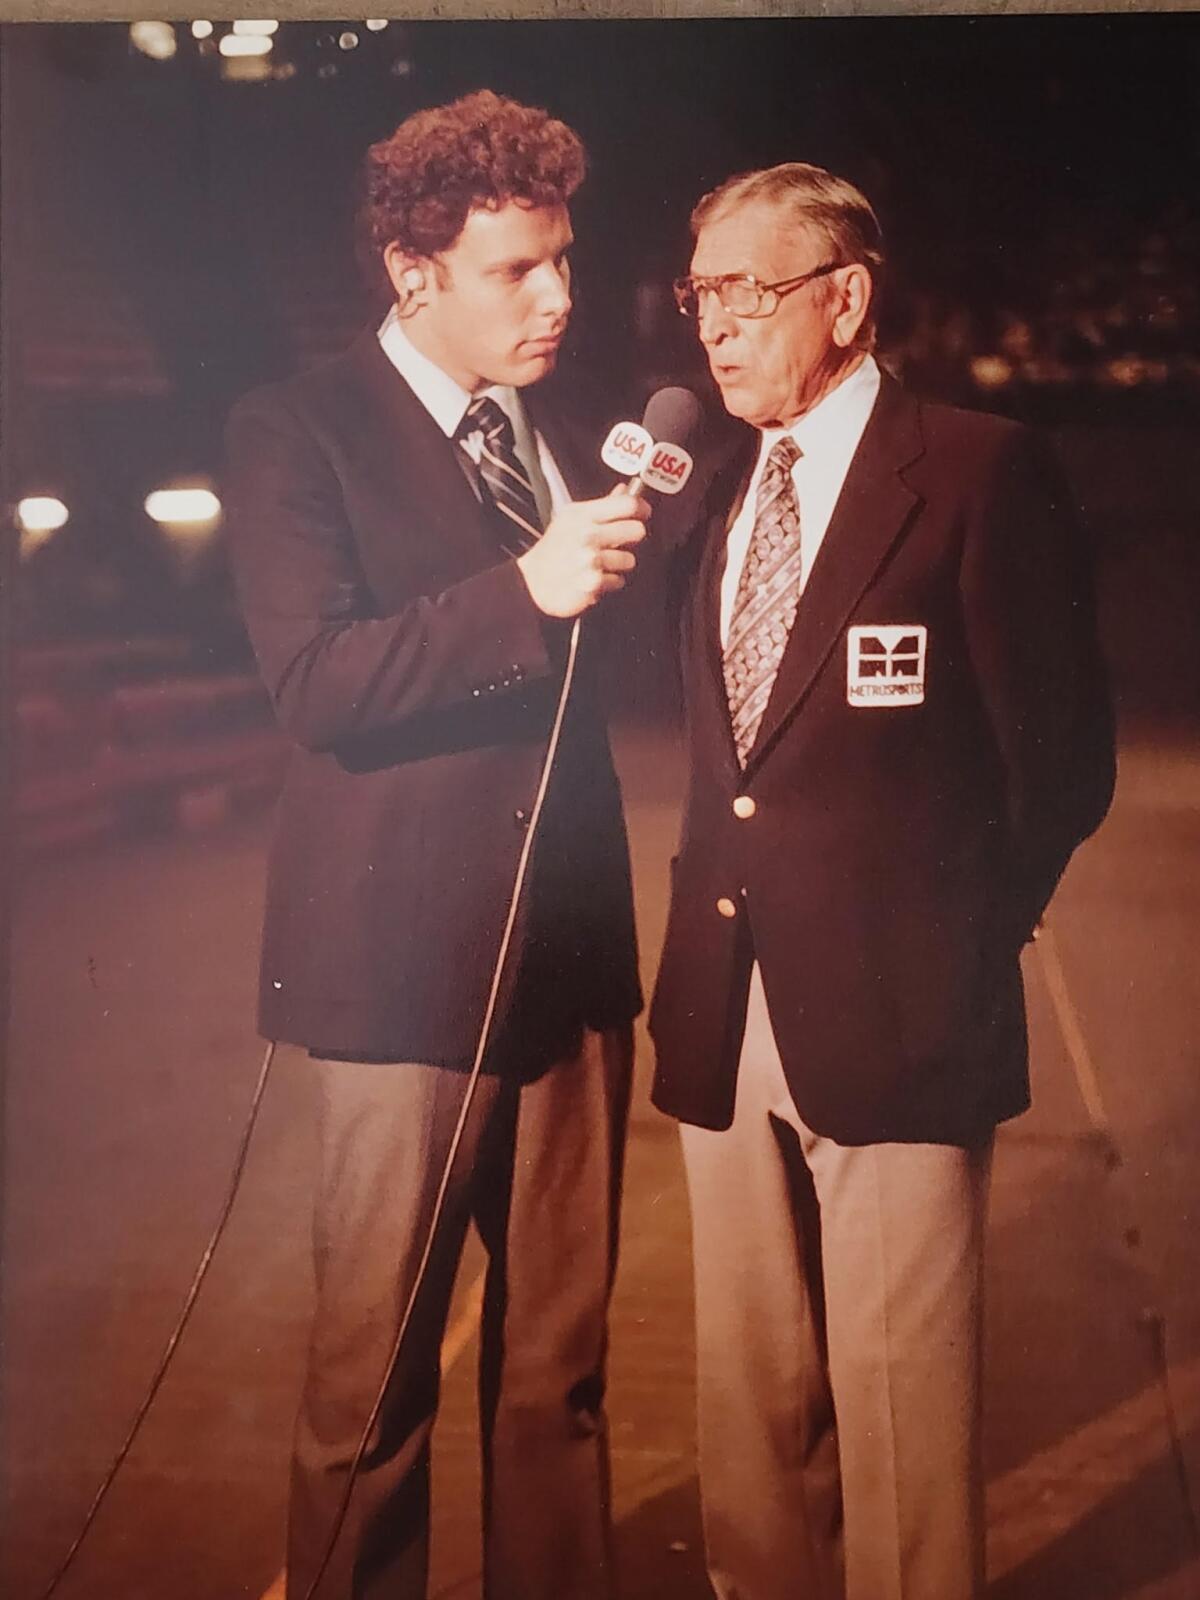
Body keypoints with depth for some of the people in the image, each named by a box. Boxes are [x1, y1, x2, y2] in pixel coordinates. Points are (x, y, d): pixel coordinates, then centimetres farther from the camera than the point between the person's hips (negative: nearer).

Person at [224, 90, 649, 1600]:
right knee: (377, 1358, 5)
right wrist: (526, 592, -24)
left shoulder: (557, 431, 14)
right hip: (412, 958, -6)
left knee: (560, 1350, 14)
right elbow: (314, 684, -17)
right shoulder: (299, 431, -5)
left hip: (571, 949, 6)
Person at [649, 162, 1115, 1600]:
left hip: (890, 1012, -6)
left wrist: (969, 937, -2)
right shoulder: (721, 493, 14)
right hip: (727, 1008, 6)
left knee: (896, 1394, 3)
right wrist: (711, 911, 6)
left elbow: (1062, 756, -5)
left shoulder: (981, 474, -6)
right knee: (748, 1385, 16)